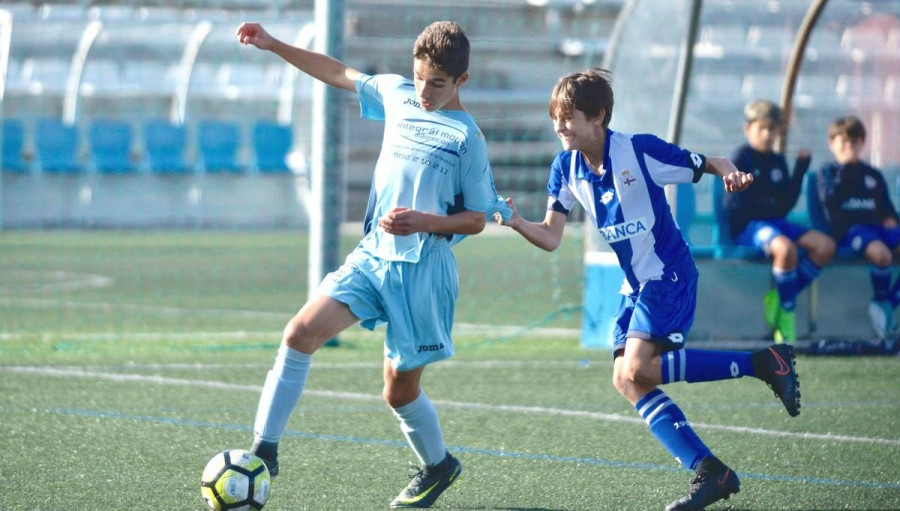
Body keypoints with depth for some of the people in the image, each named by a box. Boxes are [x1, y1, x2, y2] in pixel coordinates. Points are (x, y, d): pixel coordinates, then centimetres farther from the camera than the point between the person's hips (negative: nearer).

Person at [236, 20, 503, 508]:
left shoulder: (467, 138, -7)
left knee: (400, 388, 2)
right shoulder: (396, 94, 7)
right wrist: (273, 46, 14)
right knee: (302, 330, -15)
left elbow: (477, 219, -4)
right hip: (372, 254, 5)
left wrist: (425, 222, -20)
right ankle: (264, 449, -13)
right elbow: (338, 73, 20)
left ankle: (438, 464, 31)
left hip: (423, 270, -5)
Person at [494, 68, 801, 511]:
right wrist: (517, 223, -19)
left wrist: (731, 175, -31)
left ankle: (764, 363, -12)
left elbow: (711, 165, -8)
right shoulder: (566, 168, 2)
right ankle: (710, 473, 0)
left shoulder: (640, 151, -17)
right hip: (635, 286, 8)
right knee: (627, 383, -3)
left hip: (670, 275, -8)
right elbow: (551, 237, 1)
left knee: (638, 370, -22)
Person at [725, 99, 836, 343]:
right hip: (747, 226, -8)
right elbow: (737, 203, -10)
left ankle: (780, 297, -5)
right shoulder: (742, 158, -5)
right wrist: (771, 206, -12)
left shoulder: (778, 161, 15)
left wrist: (801, 168, 4)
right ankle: (787, 313, -20)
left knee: (825, 245, -11)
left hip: (775, 222, 8)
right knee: (785, 248, -37)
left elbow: (786, 204, 9)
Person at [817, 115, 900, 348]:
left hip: (878, 227, 5)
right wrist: (842, 170, -8)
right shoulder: (829, 172, 12)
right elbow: (830, 201, -8)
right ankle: (881, 301, -13)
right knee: (881, 254, -38)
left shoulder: (873, 175, 23)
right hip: (849, 230, -5)